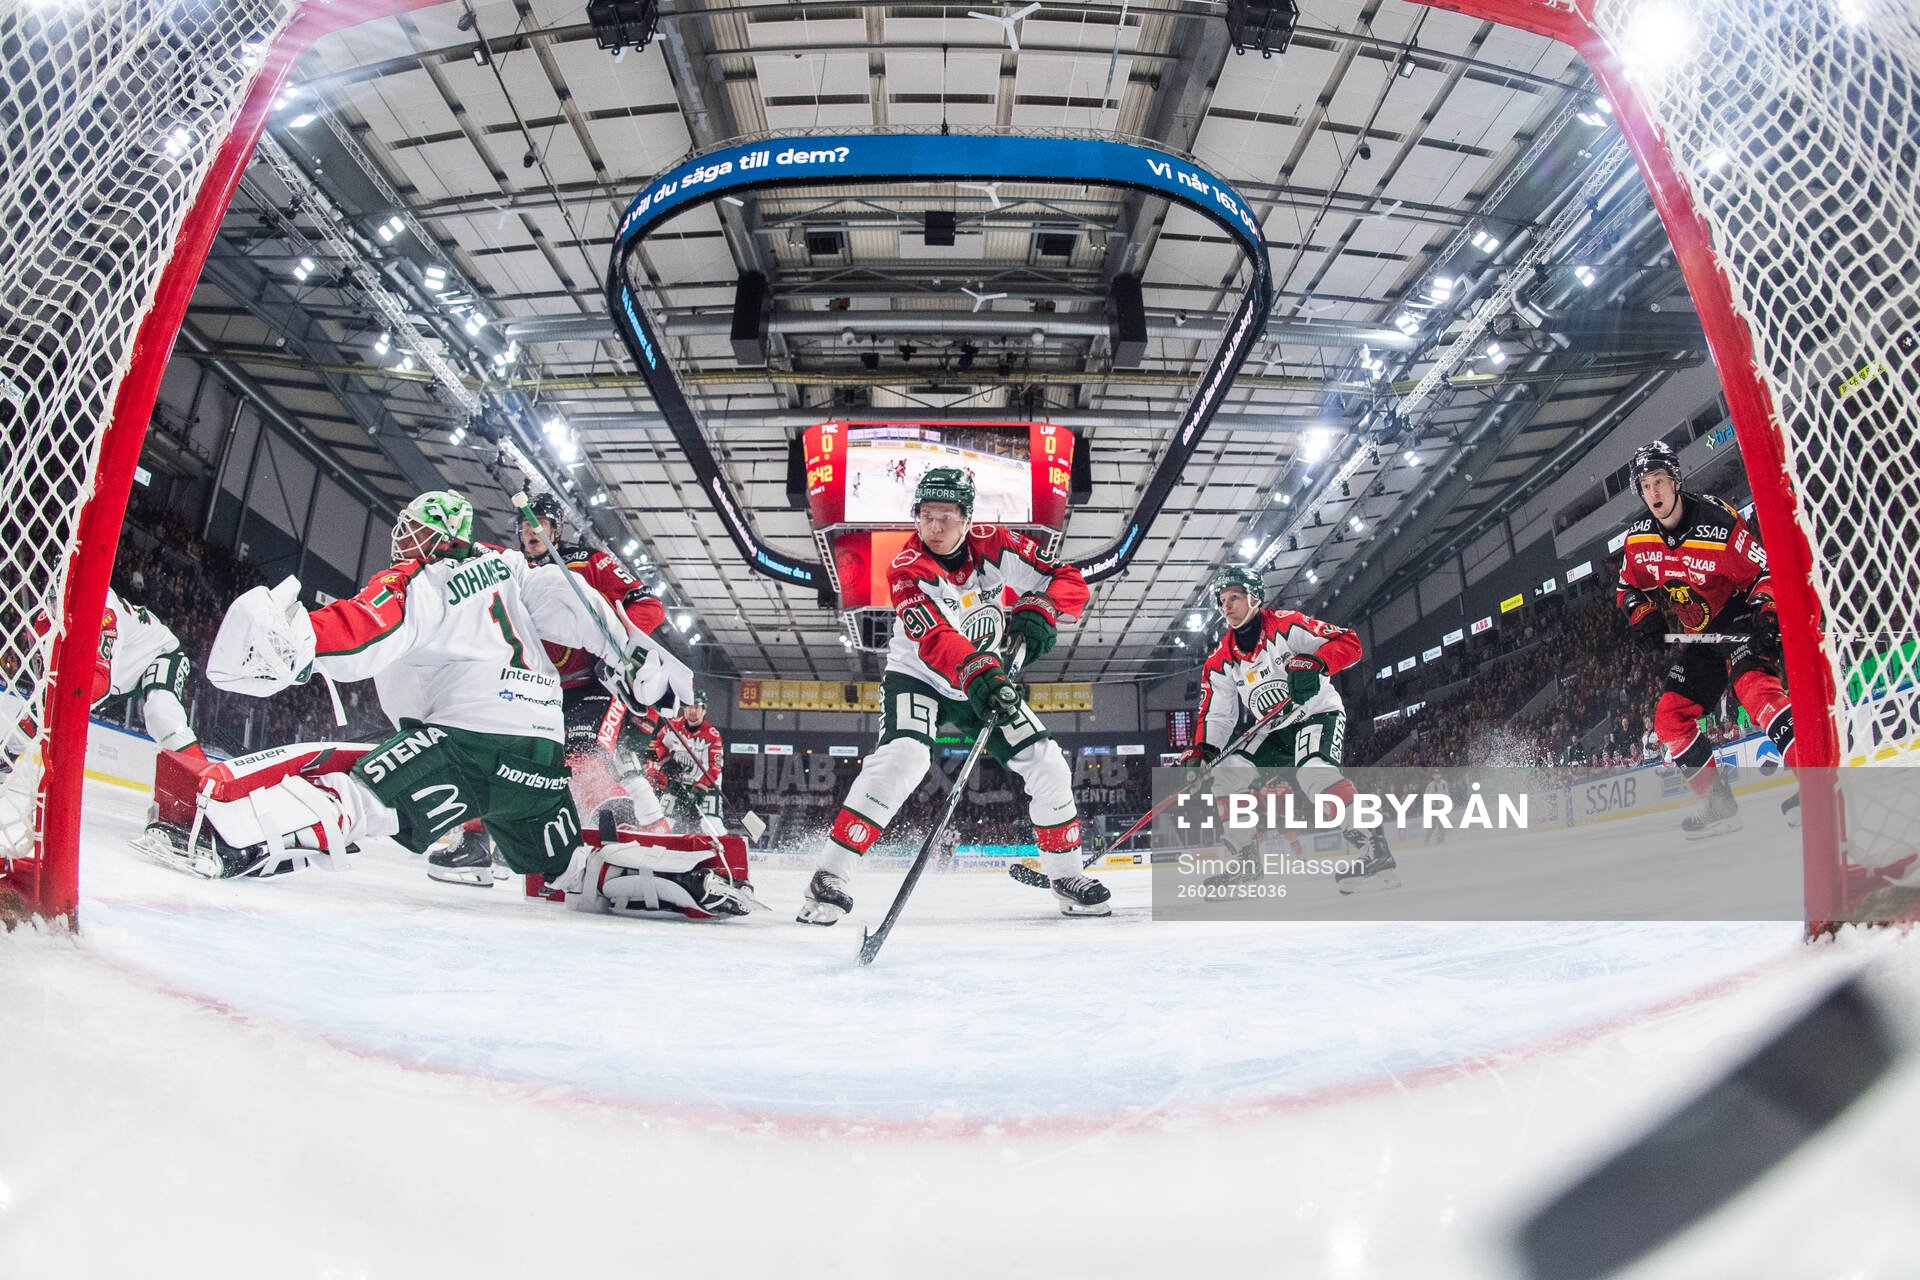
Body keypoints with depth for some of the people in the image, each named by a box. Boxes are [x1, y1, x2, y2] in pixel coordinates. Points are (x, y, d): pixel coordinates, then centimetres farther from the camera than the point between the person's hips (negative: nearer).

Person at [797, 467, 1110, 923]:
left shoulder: (995, 546, -12)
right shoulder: (907, 569, -23)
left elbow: (1070, 580, -10)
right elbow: (933, 641, -39)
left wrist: (1039, 610, -31)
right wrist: (978, 672, -56)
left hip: (987, 681, 4)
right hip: (917, 677, -4)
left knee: (1048, 767, -3)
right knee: (901, 757, -30)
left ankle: (1066, 876, 18)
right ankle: (831, 876, -22)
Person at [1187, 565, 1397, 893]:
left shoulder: (1286, 624, -14)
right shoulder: (1221, 658, 3)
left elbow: (1349, 643, -18)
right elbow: (1217, 712, 3)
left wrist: (1316, 663, -36)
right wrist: (1202, 748, -12)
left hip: (1318, 713, -7)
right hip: (1274, 730, 7)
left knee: (1313, 772, -34)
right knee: (1228, 773, -5)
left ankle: (1375, 851, -32)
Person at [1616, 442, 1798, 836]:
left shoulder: (1718, 521, -20)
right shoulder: (1637, 539, -2)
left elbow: (1765, 570, -16)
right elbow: (1628, 588, 12)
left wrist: (1766, 614, -30)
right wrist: (1645, 618, -6)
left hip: (1739, 623, -7)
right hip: (1698, 639, 7)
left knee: (1753, 684, -35)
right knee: (1669, 717, 0)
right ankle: (1719, 803, 8)